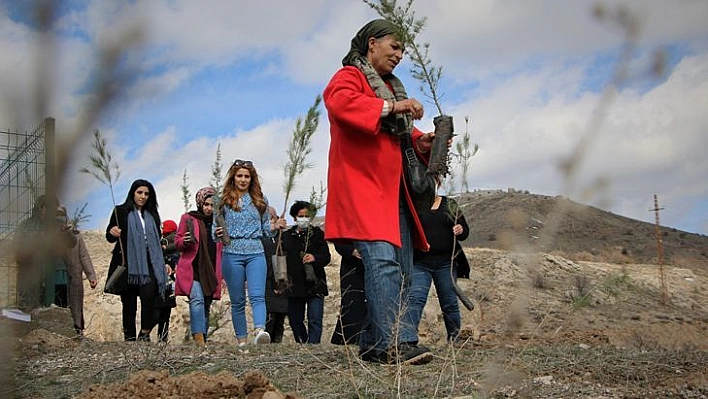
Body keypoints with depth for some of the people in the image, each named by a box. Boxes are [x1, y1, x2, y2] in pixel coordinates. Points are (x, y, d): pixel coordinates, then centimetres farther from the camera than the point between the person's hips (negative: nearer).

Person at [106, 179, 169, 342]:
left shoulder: (152, 215, 18)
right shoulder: (121, 212, 6)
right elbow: (109, 237, 6)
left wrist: (163, 264, 18)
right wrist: (113, 233, -18)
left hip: (148, 264, 2)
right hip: (128, 264, -2)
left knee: (149, 295, -19)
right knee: (129, 303, 2)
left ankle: (145, 333, -9)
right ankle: (129, 337, 10)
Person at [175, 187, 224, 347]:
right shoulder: (188, 218, 7)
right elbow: (177, 242, 7)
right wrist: (185, 241, -12)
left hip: (211, 271, 4)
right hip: (192, 269, -4)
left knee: (206, 307, 6)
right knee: (197, 299, -23)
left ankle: (203, 341, 12)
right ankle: (198, 338, -31)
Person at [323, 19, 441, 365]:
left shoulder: (391, 86, 28)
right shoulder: (349, 76, 2)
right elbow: (338, 100, -21)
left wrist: (420, 142, 10)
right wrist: (390, 107, -23)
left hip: (393, 190, 9)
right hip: (362, 186, -9)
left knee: (401, 270, 5)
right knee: (382, 260, -22)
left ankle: (374, 344, 9)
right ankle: (396, 343, -28)